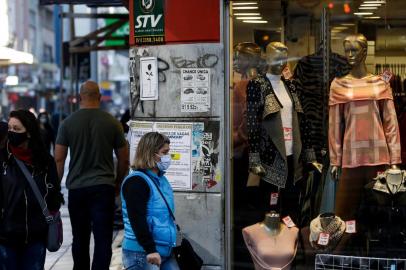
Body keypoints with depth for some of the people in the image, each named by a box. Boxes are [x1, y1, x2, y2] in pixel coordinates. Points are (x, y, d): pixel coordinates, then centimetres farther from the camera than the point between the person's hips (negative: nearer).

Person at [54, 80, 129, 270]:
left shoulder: (68, 123, 0)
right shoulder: (112, 123, 0)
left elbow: (59, 159, -1)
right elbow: (124, 160, 5)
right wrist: (118, 183, 19)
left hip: (76, 188, 2)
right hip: (103, 187, -1)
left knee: (80, 239, 14)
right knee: (103, 239, -3)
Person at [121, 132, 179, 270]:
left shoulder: (161, 179, 14)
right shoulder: (136, 181, -14)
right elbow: (137, 219, -21)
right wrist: (150, 250, -25)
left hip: (165, 252, 9)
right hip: (141, 253, -9)